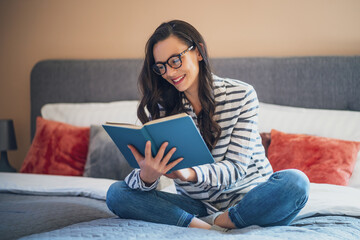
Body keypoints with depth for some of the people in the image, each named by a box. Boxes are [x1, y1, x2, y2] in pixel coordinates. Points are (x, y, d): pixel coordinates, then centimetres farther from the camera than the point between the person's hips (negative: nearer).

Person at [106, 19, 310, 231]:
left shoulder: (242, 95, -7)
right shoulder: (161, 106, 0)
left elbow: (237, 167, -15)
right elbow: (148, 162, -7)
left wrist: (190, 174, -36)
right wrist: (147, 176, -34)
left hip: (247, 199, -2)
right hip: (196, 204, 2)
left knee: (295, 182, -31)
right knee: (116, 193, -18)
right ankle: (207, 229, -29)